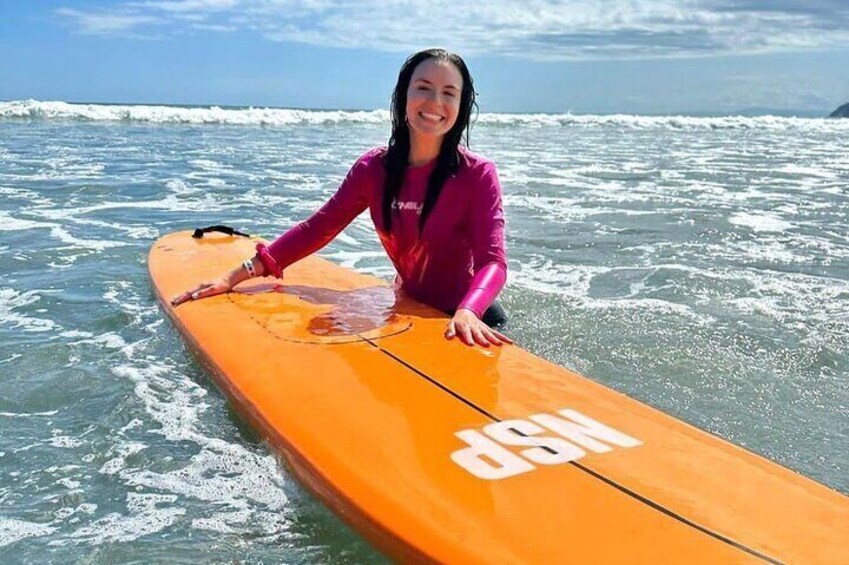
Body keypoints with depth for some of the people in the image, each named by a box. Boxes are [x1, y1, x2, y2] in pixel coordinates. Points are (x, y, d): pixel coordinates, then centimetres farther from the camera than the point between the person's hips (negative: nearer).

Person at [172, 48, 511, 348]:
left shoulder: (477, 175, -15)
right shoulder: (374, 168, -4)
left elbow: (492, 262, -23)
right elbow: (317, 228, 0)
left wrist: (466, 313, -45)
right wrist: (238, 276, -6)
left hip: (463, 323, -3)